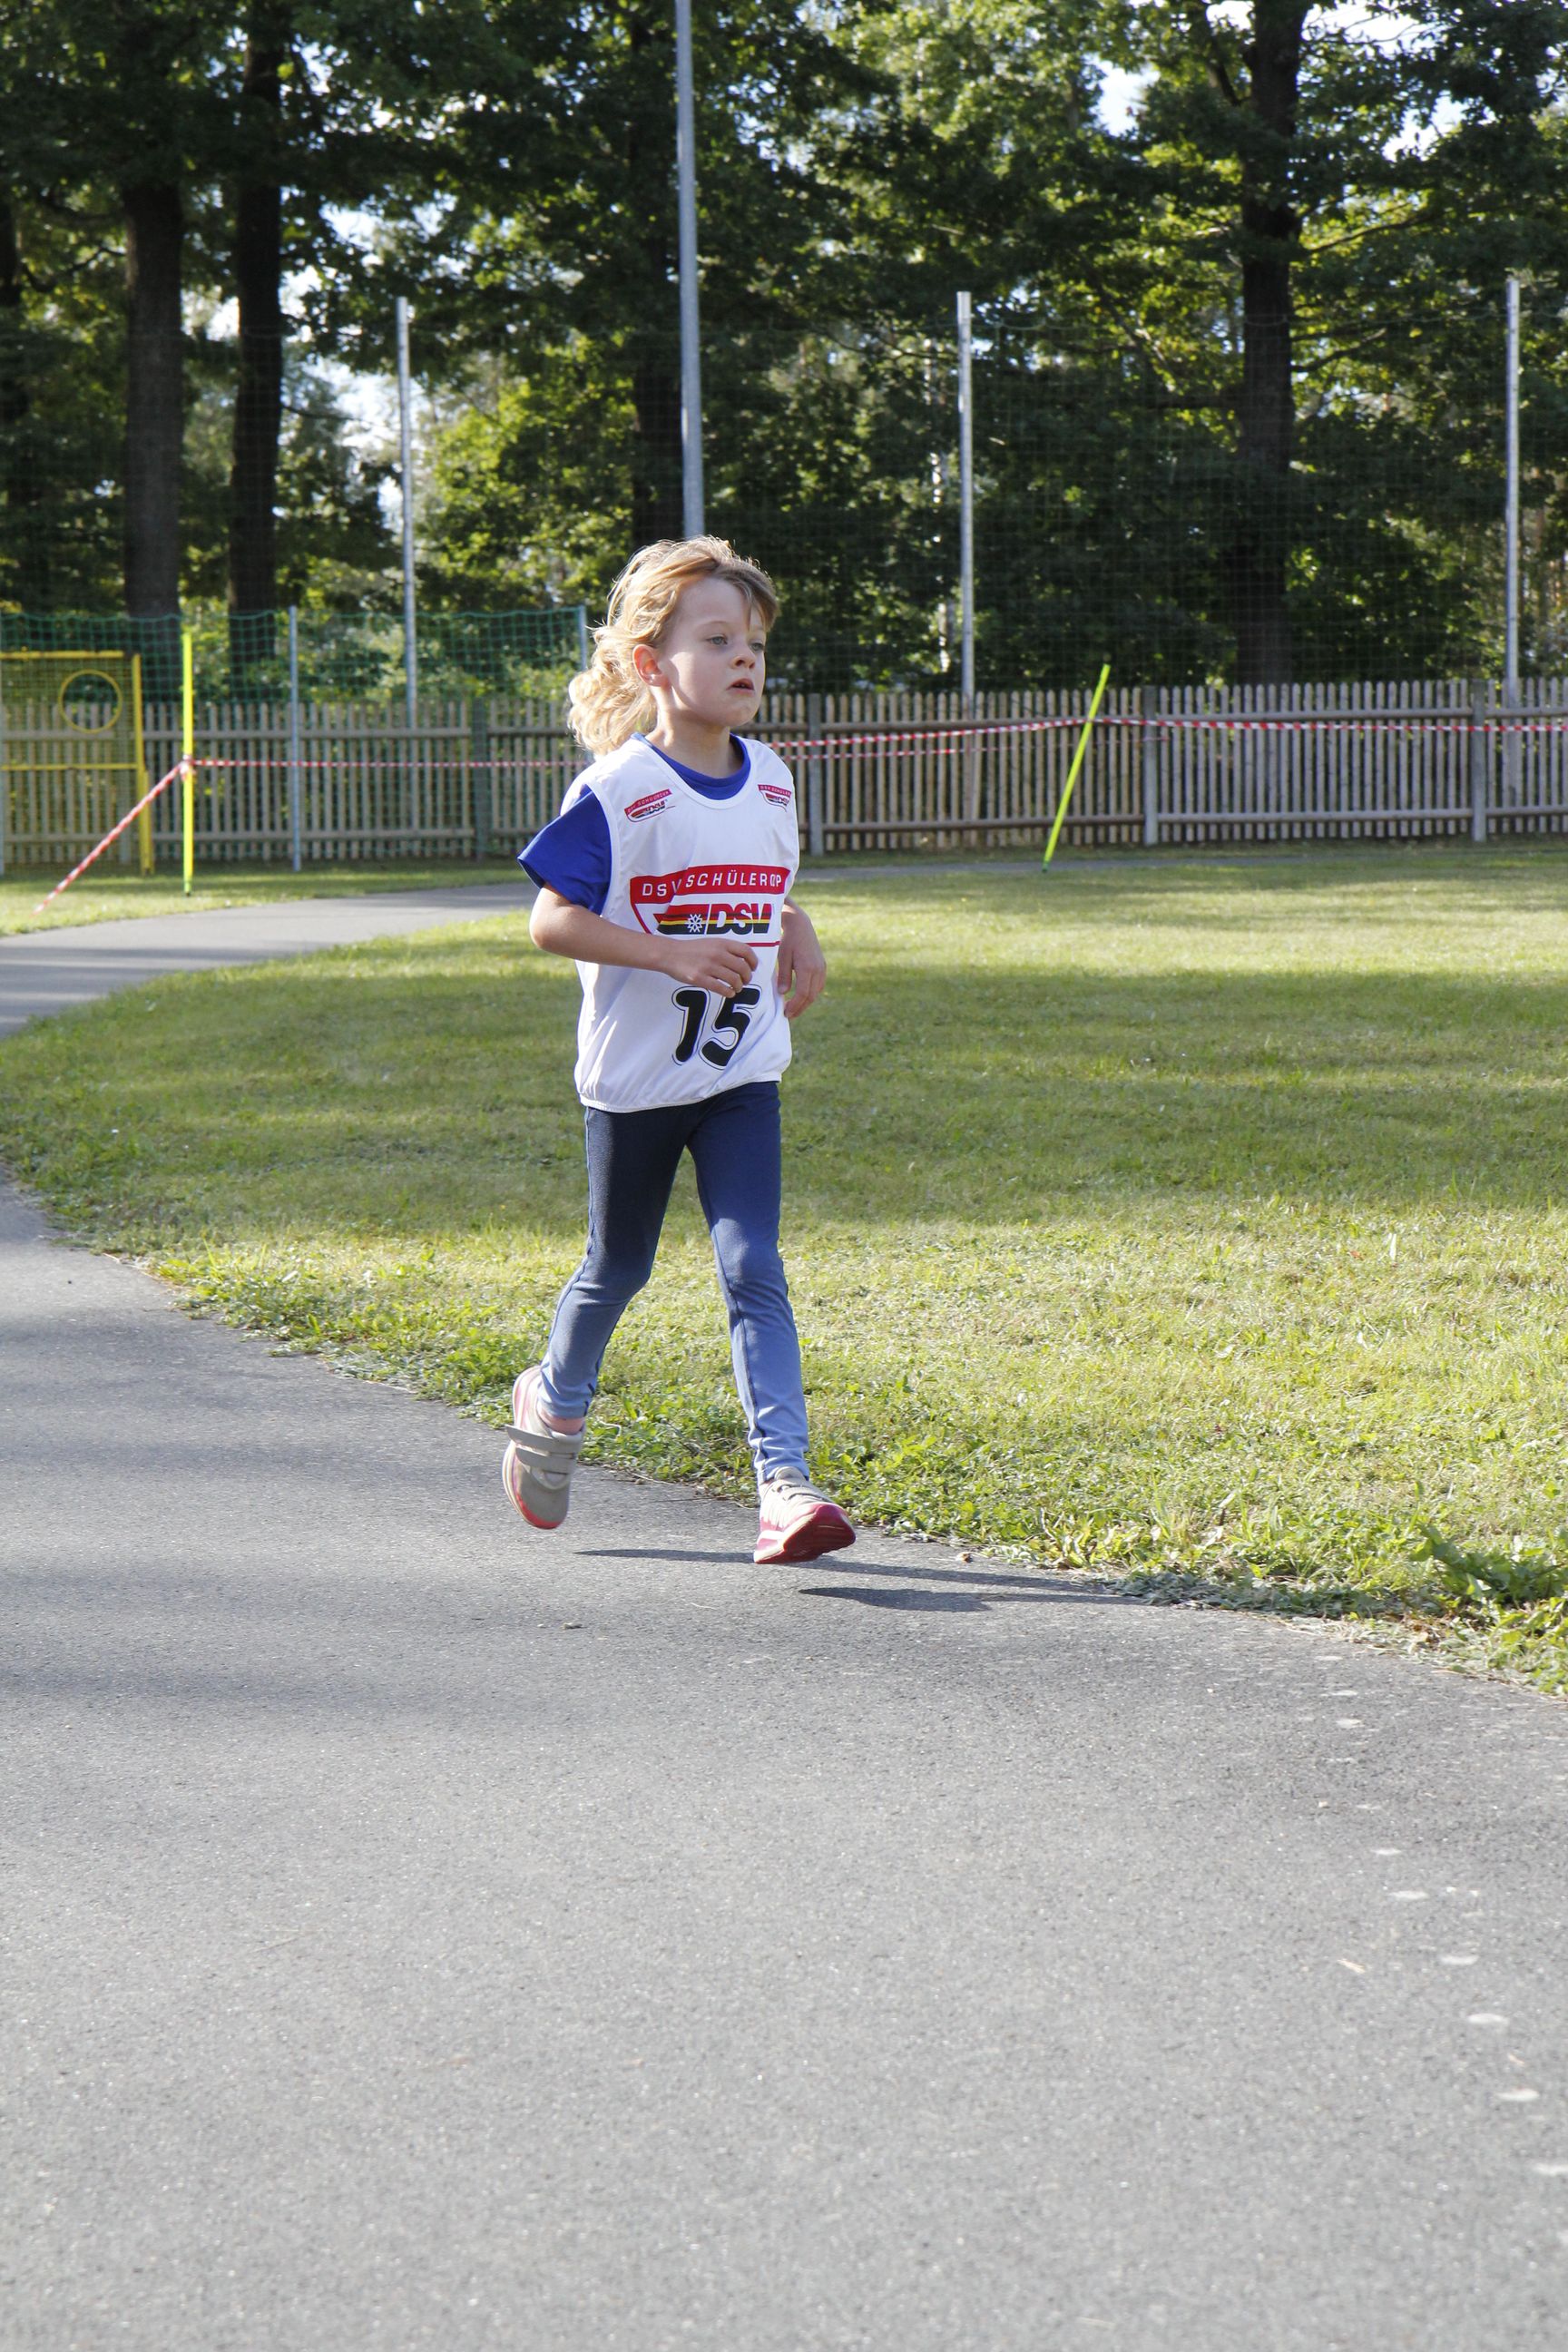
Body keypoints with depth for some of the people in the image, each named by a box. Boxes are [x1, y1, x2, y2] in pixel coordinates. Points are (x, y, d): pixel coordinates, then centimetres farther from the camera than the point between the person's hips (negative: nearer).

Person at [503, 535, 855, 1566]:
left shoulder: (770, 781, 5)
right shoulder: (616, 790, -13)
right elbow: (552, 920, -15)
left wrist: (801, 944, 1)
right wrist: (673, 954, -24)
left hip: (742, 1071, 3)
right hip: (635, 1072, -3)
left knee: (754, 1269, -9)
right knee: (618, 1267, 14)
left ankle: (785, 1481, -15)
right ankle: (555, 1401, 43)